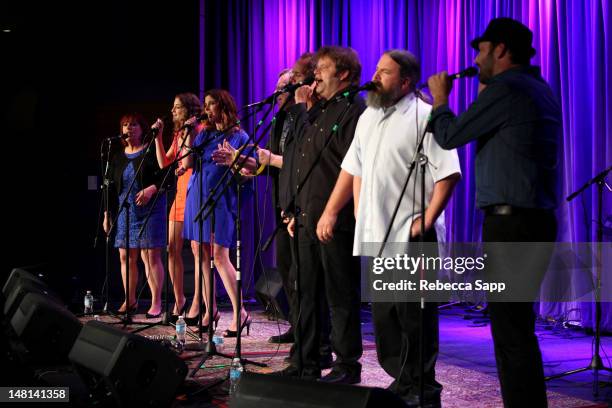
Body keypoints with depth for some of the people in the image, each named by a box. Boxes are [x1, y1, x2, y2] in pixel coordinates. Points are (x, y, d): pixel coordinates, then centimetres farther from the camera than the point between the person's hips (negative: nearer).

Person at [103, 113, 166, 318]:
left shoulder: (151, 152, -2)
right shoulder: (117, 157, 15)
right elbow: (111, 187, 17)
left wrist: (151, 189, -23)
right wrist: (107, 215, 14)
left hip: (149, 209, -6)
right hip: (124, 211, 6)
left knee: (151, 256, -8)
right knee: (126, 257, 7)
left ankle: (156, 302, -3)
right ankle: (130, 301, 19)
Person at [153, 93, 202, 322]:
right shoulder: (178, 135, 19)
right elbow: (163, 164, 17)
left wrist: (188, 131, -19)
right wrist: (158, 137, 13)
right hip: (180, 194, 8)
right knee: (172, 249, 6)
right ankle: (179, 299, 16)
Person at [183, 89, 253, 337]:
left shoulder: (238, 137, -2)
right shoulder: (204, 135, 16)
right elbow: (188, 163, 10)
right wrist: (189, 135, 4)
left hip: (220, 201, -7)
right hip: (197, 198, 7)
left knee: (219, 255, -12)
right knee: (199, 252, 6)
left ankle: (240, 313, -8)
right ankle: (209, 309, 13)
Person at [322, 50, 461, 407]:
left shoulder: (424, 117, -8)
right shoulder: (368, 118, 16)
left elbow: (447, 173, -13)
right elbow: (353, 169, 22)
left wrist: (427, 221, -17)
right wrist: (330, 212, 17)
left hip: (410, 238, -7)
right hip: (375, 236, 8)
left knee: (414, 317, -2)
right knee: (384, 317, 12)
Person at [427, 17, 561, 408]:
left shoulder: (505, 89, -12)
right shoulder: (539, 89, 16)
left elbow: (448, 137, -4)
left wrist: (440, 100, 13)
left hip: (510, 222, -10)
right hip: (536, 219, 10)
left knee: (511, 331, -7)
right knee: (518, 326, 16)